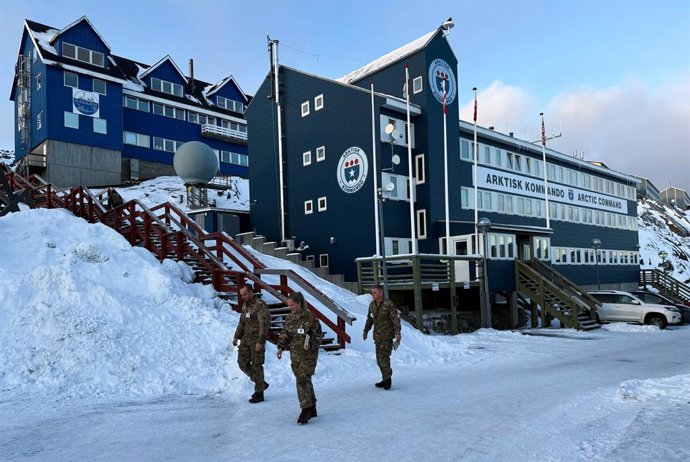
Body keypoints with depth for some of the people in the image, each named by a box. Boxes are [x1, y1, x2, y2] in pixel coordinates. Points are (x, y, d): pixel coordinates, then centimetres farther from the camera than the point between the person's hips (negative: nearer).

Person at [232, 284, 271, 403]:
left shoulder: (260, 305, -15)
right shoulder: (245, 305, 12)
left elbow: (264, 324, -19)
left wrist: (260, 342, -22)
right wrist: (236, 336, 13)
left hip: (257, 340, -8)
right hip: (246, 339, 8)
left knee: (256, 365, -2)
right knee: (242, 362, 8)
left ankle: (259, 393, 11)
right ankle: (261, 383, 23)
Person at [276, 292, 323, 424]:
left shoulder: (310, 317, -12)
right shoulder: (289, 318, 6)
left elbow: (318, 336, -8)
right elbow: (284, 334, 9)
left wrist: (310, 344, -23)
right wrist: (281, 347, -4)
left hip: (308, 355, -6)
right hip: (295, 355, 6)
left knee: (303, 380, -14)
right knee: (304, 381, 12)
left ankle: (306, 410, -6)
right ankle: (312, 409, 25)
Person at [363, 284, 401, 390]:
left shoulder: (389, 304, -12)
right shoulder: (372, 305, 7)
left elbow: (396, 319, -13)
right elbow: (369, 319, 20)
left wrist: (397, 332, -19)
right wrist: (366, 330, 21)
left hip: (387, 335, -7)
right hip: (377, 335, 7)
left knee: (383, 356, -13)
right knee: (379, 358, 10)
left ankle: (387, 379, -1)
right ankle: (386, 379, 20)